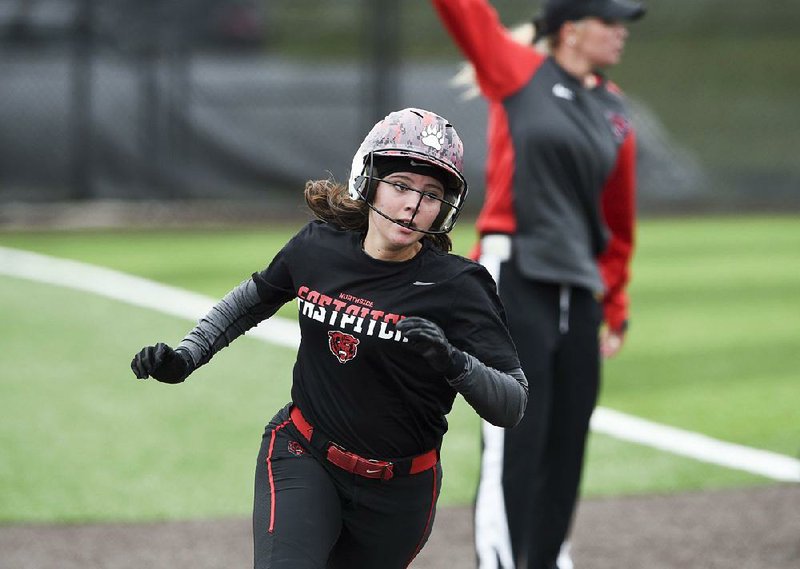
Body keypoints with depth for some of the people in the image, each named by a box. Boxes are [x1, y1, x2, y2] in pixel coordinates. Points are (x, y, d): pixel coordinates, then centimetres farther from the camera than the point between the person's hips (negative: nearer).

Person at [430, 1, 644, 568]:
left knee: (566, 447, 10)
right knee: (514, 447, -10)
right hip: (515, 282, -6)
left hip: (580, 296, 6)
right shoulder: (516, 70, 0)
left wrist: (615, 307, 20)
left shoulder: (615, 115, 14)